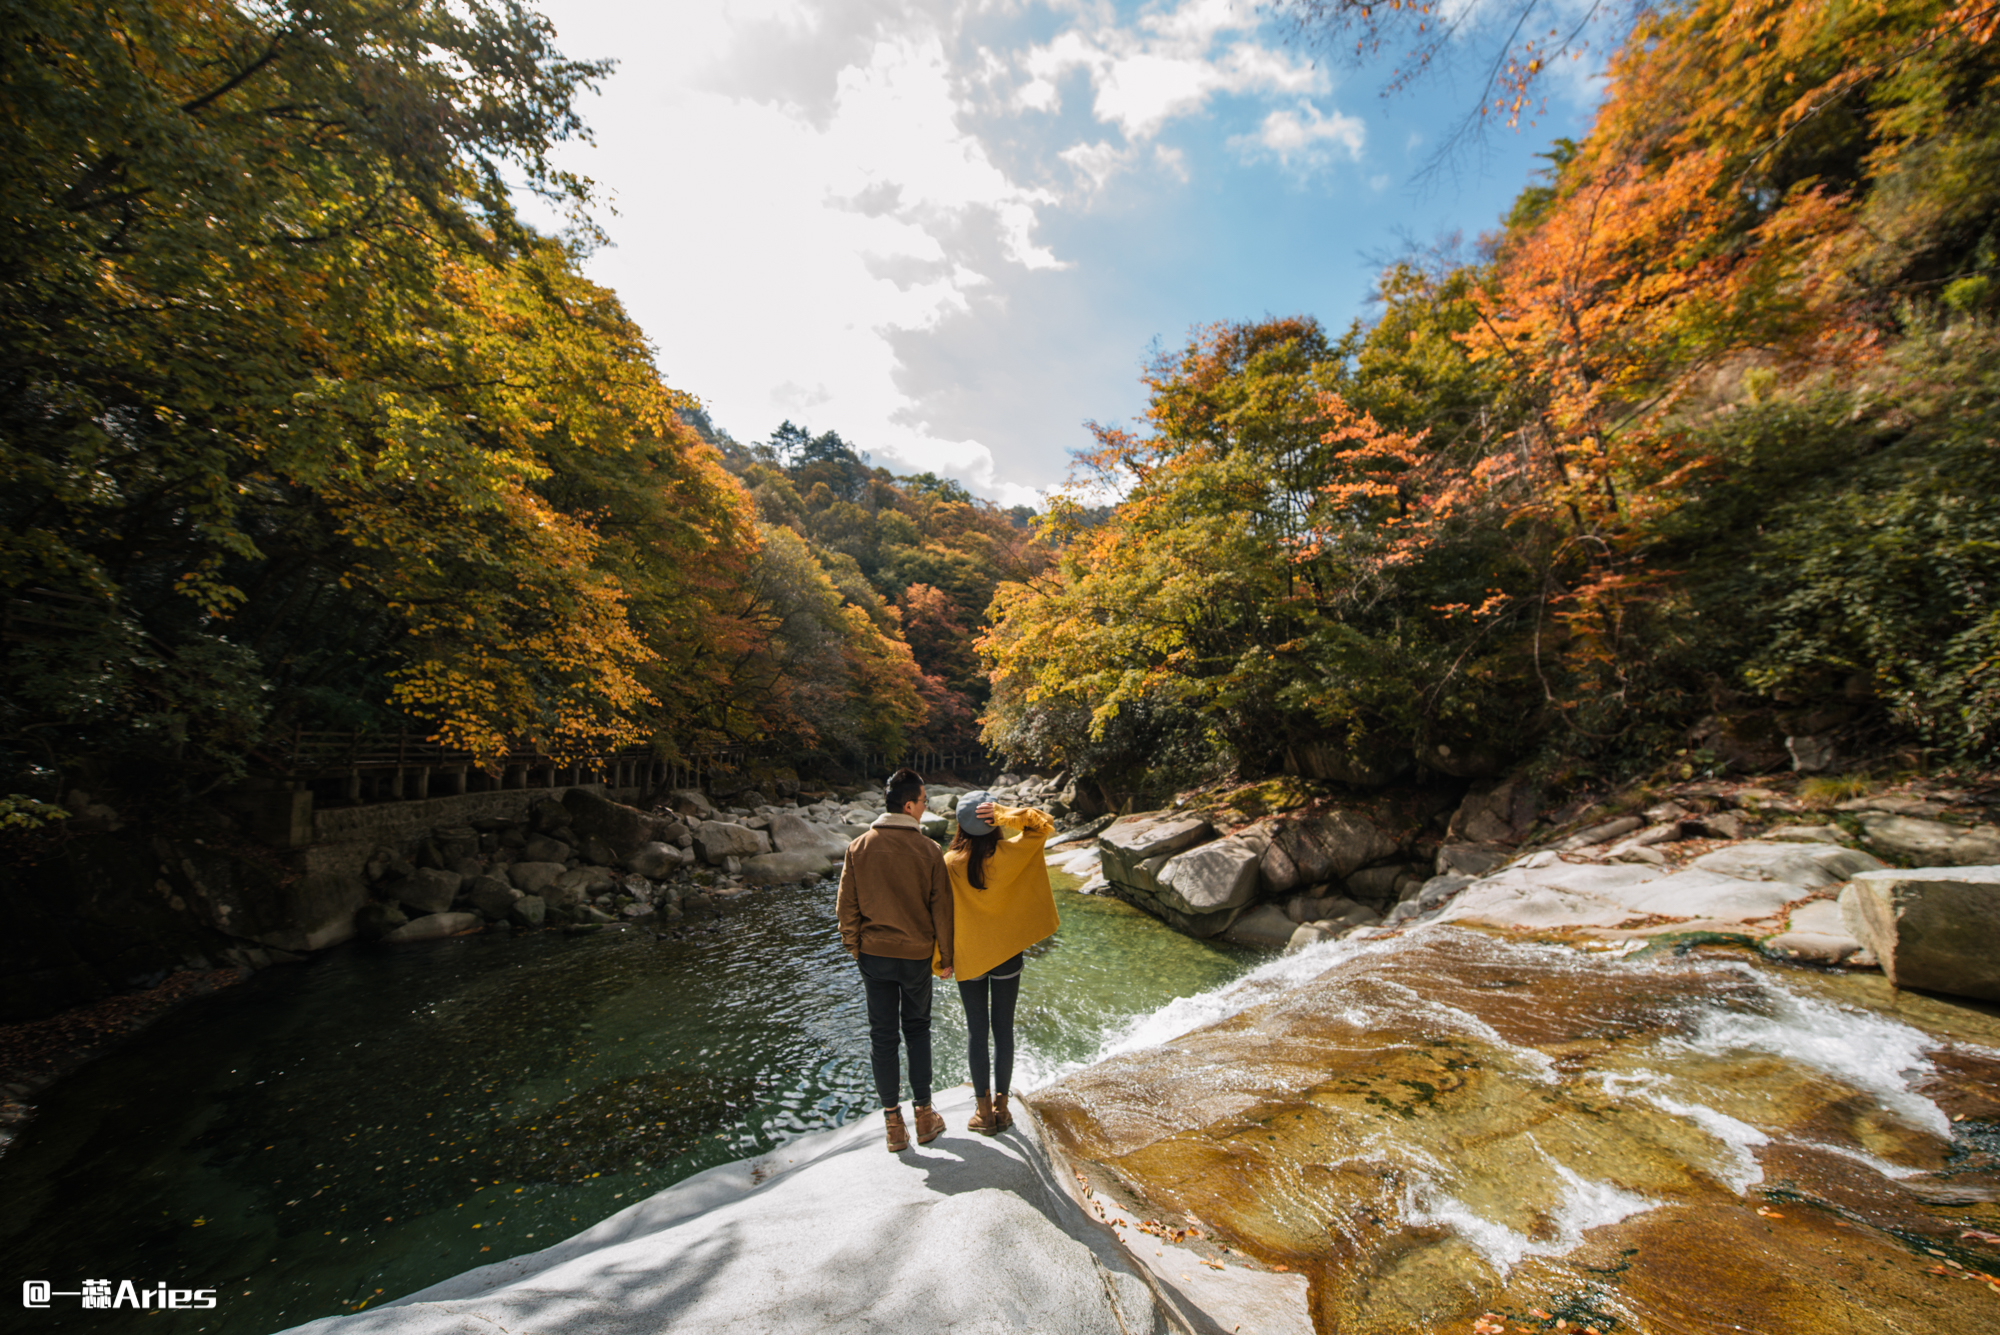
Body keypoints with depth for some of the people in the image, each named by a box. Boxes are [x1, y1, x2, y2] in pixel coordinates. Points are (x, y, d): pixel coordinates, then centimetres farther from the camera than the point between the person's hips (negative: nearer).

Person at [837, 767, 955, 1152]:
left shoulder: (858, 847, -7)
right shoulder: (928, 850, -13)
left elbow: (847, 904, -1)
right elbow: (941, 908, -7)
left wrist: (853, 946, 12)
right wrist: (945, 956, 4)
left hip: (873, 953, 1)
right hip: (917, 956, -1)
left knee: (881, 1034, 13)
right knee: (917, 1029, 18)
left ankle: (893, 1123, 23)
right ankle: (924, 1115, 27)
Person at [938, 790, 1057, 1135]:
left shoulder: (950, 864, -13)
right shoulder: (1007, 855, -15)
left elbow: (942, 915, -8)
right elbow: (1044, 826, -9)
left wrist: (941, 960, 3)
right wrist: (1004, 815, -21)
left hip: (968, 958, 0)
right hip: (1006, 955, 0)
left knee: (976, 1031, 13)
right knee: (1003, 1029, 14)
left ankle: (984, 1112, 23)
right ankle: (1001, 1107, 26)